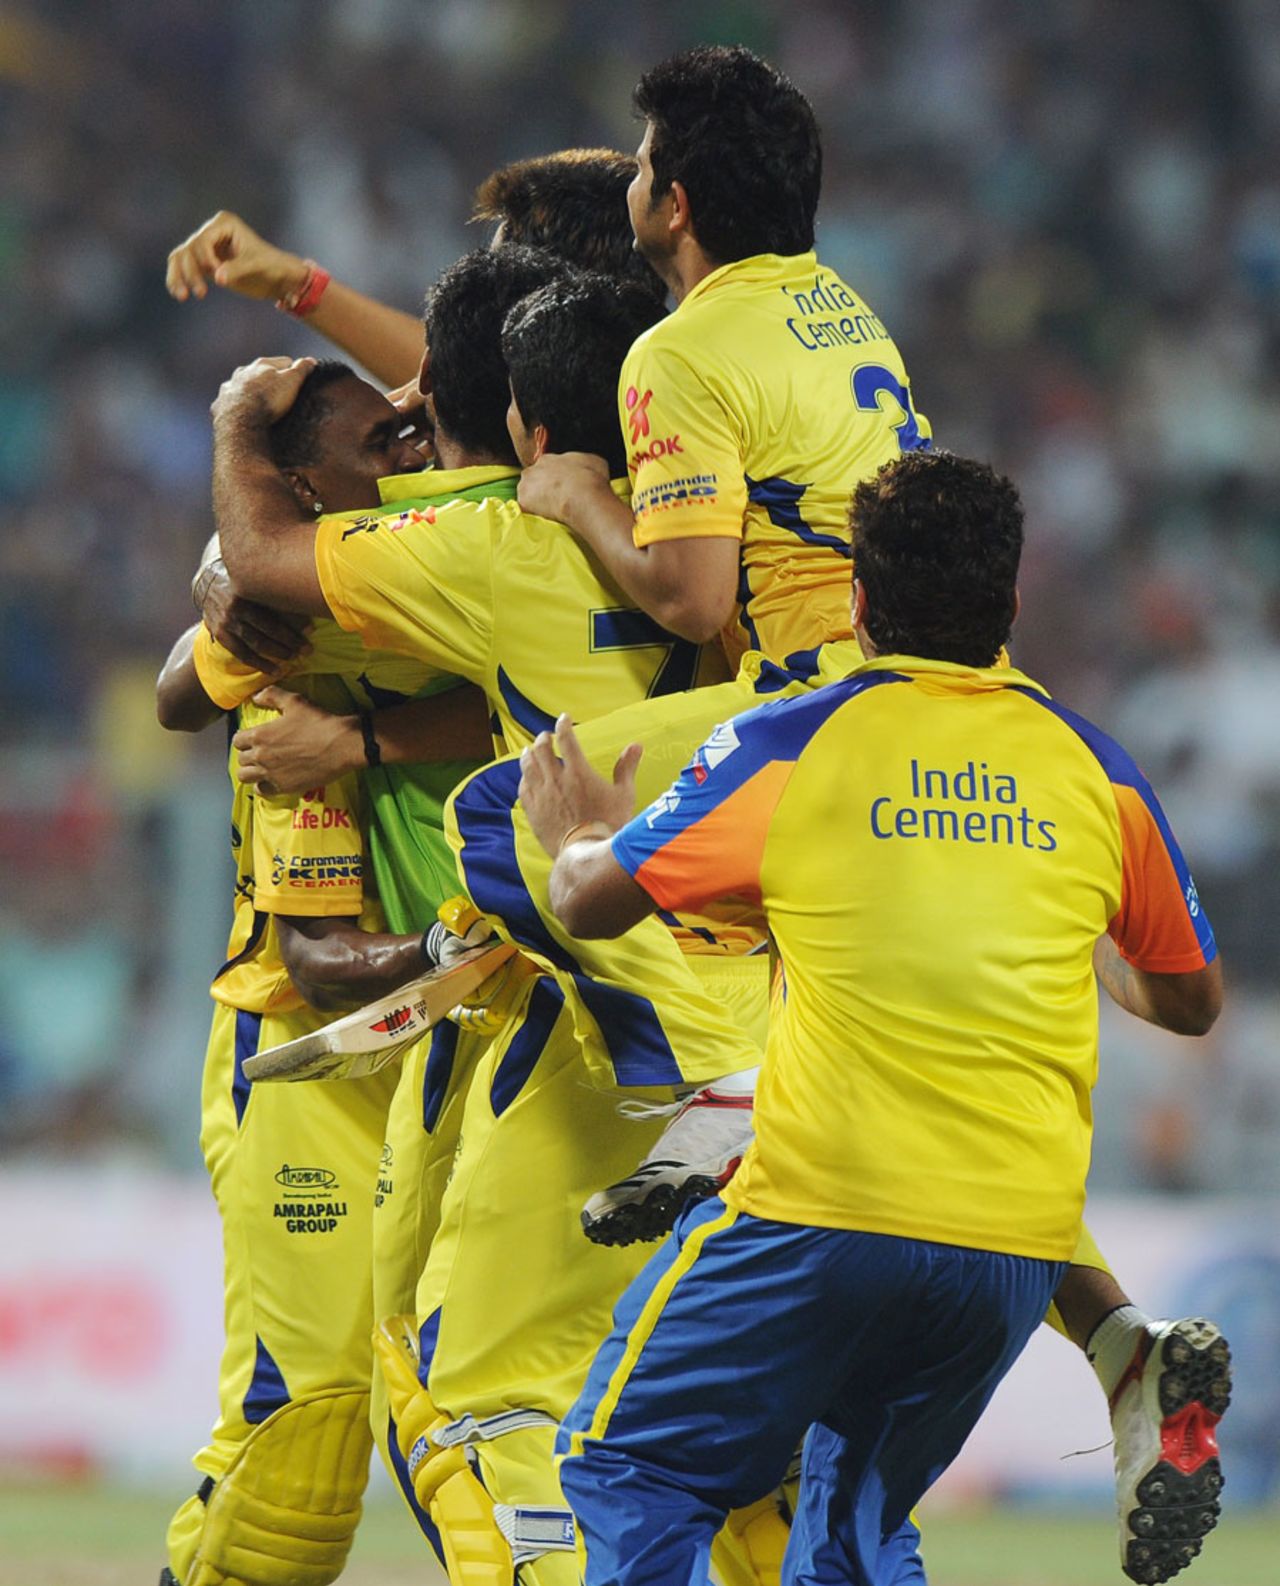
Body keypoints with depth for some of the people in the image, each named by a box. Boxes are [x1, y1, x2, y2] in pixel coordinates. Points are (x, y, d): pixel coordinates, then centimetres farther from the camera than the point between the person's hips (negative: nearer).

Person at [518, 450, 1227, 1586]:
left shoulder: (784, 749, -2)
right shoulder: (1094, 770, 7)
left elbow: (590, 900, 10)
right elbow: (1191, 1000, 19)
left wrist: (582, 834, 33)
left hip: (826, 1210, -4)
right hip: (1023, 1235, 4)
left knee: (629, 1472, 10)